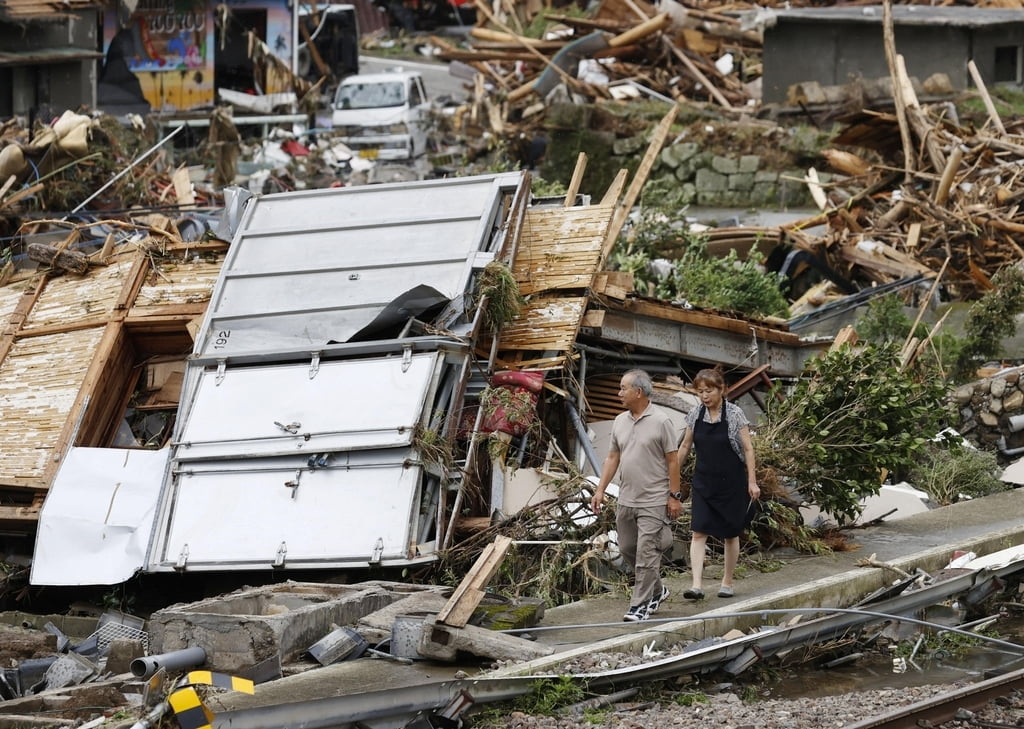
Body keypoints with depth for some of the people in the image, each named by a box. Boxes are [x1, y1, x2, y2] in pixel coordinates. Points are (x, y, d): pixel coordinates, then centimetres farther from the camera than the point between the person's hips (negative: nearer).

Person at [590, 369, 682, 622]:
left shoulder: (660, 421, -10)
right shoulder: (620, 421, 10)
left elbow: (672, 460, -8)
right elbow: (612, 458, 15)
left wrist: (675, 496, -10)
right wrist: (600, 490, 8)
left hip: (653, 501, -7)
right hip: (626, 500, 7)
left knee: (646, 553, -7)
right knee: (627, 549, 13)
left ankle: (640, 605, -2)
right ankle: (656, 590, 30)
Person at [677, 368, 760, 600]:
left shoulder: (734, 414, -8)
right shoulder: (695, 415, 2)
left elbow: (748, 449, -6)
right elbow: (685, 447, 12)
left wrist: (752, 482, -10)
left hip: (731, 483, -3)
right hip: (703, 483, 3)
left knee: (730, 534, 8)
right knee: (698, 532, -10)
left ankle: (727, 582, 22)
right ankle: (696, 585, -16)